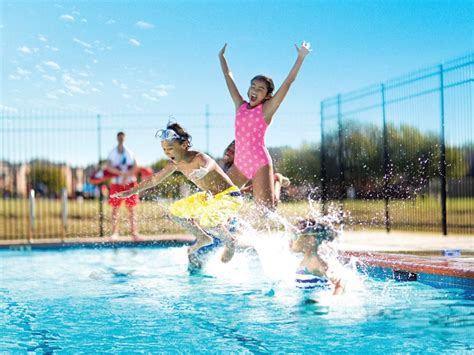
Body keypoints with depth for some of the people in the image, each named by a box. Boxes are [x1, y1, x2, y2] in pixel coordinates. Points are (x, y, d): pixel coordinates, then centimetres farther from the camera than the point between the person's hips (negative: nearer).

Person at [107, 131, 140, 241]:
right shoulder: (112, 153, 3)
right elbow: (109, 167, -10)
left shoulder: (129, 152, 6)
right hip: (116, 183, 0)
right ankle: (114, 232, 4)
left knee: (131, 208, -1)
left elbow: (135, 167, -2)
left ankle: (134, 233, -2)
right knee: (115, 207, 0)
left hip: (129, 182, 0)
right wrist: (121, 172, -22)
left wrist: (127, 175, -18)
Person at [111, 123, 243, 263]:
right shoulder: (175, 164, -4)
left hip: (230, 195, -9)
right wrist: (131, 192, 12)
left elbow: (209, 163, -54)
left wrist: (203, 170, -79)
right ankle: (203, 238, 22)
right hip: (210, 196, 9)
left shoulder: (199, 158, -28)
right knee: (175, 212, 11)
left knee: (208, 221, -35)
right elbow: (154, 179, 9)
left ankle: (230, 242, -4)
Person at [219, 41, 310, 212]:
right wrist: (221, 57, 28)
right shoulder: (240, 106, 10)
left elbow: (288, 81, -7)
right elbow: (228, 77, 20)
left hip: (260, 164, -5)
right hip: (239, 164, 5)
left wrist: (300, 57, -11)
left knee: (266, 211, -11)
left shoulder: (267, 109, -2)